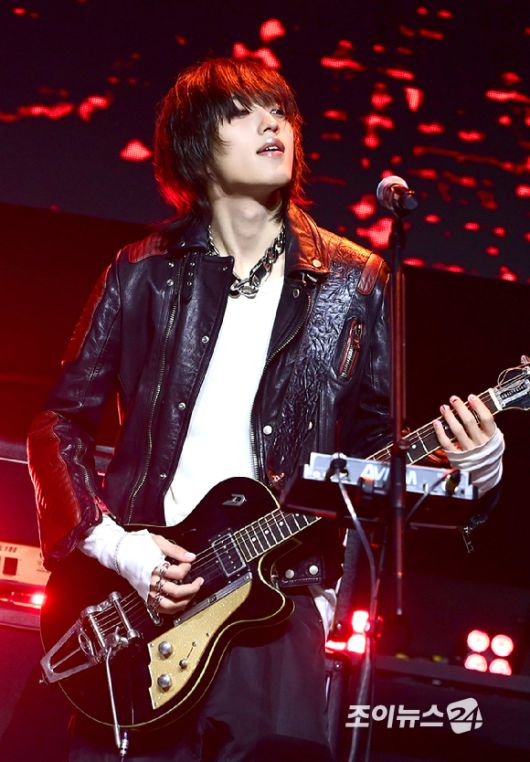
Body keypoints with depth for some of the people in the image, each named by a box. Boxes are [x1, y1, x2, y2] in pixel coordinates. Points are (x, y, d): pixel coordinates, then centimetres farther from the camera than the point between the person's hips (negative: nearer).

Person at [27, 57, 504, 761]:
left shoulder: (355, 283, 6)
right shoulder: (145, 274, 5)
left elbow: (376, 439, 11)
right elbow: (60, 422, 7)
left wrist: (471, 467, -10)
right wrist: (116, 548, -7)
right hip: (133, 595, 1)